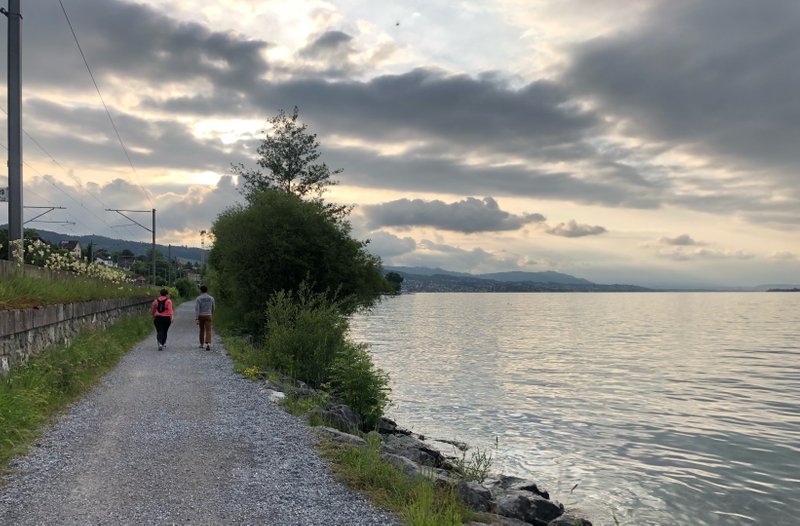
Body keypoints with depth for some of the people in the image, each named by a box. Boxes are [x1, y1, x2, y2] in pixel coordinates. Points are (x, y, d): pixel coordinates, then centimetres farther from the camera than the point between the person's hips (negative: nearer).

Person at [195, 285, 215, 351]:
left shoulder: (198, 298, -7)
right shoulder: (211, 298, 0)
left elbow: (197, 309, -15)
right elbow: (213, 308, 13)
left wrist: (197, 319, -16)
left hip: (200, 316, 0)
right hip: (208, 316, 0)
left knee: (202, 330, 20)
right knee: (208, 331, -7)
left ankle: (202, 344, 31)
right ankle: (208, 344, -27)